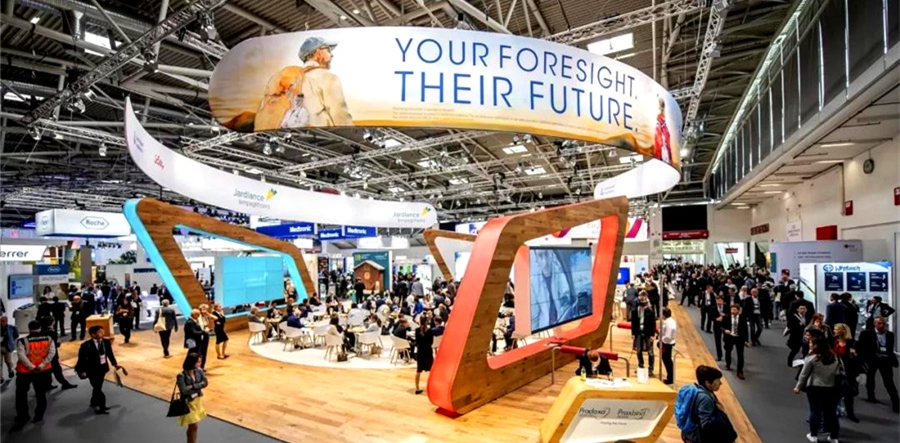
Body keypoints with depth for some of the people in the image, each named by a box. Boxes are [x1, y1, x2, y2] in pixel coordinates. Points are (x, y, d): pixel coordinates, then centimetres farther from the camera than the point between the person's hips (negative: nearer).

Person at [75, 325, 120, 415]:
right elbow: (82, 359, -13)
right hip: (92, 369, -6)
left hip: (102, 368, 6)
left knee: (98, 387, 19)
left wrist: (115, 363, 7)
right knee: (97, 388, -3)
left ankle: (94, 402, 40)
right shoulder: (86, 345, -20)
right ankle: (102, 407, 7)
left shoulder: (106, 342, -4)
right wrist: (82, 371, -15)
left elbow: (110, 353, 7)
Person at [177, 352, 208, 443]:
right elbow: (183, 391, -29)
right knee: (194, 426, 1)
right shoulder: (181, 376, -25)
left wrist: (192, 387, -21)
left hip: (197, 400, 6)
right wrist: (198, 387, -20)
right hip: (188, 403, -6)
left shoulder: (199, 371, -8)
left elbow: (206, 383, -10)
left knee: (192, 426, 20)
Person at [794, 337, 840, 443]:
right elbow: (836, 373, 12)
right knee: (831, 412, 13)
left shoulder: (811, 358, -11)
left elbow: (804, 374, -7)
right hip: (831, 388, 5)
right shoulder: (834, 357, 4)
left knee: (815, 411, 6)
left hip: (815, 388, -4)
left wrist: (798, 387, 2)